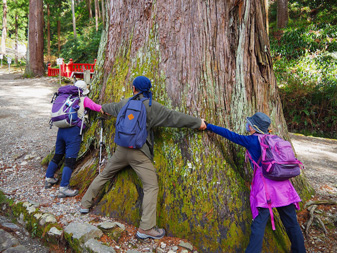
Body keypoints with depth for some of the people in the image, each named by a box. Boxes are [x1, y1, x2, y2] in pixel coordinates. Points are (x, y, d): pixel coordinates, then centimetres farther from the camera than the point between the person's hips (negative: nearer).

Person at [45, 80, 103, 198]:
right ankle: (63, 188, -5)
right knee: (70, 160, -4)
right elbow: (97, 107, -1)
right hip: (73, 131, -6)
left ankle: (48, 179, 33)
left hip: (61, 130, 6)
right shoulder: (83, 99, 2)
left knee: (57, 155, 22)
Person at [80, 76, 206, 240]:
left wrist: (103, 108, 60)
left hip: (122, 150, 6)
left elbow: (112, 107, 34)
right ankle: (146, 228, -12)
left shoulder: (124, 103, 11)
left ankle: (85, 204, 36)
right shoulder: (151, 106, -6)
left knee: (104, 175, 24)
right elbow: (174, 117, -5)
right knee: (151, 187, -5)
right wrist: (198, 123, 3)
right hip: (139, 152, -5)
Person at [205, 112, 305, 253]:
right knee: (291, 223, 14)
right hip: (283, 184, 6)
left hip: (265, 184, -6)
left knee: (259, 223, -7)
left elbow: (231, 135, 2)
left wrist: (208, 126, 10)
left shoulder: (252, 140, -2)